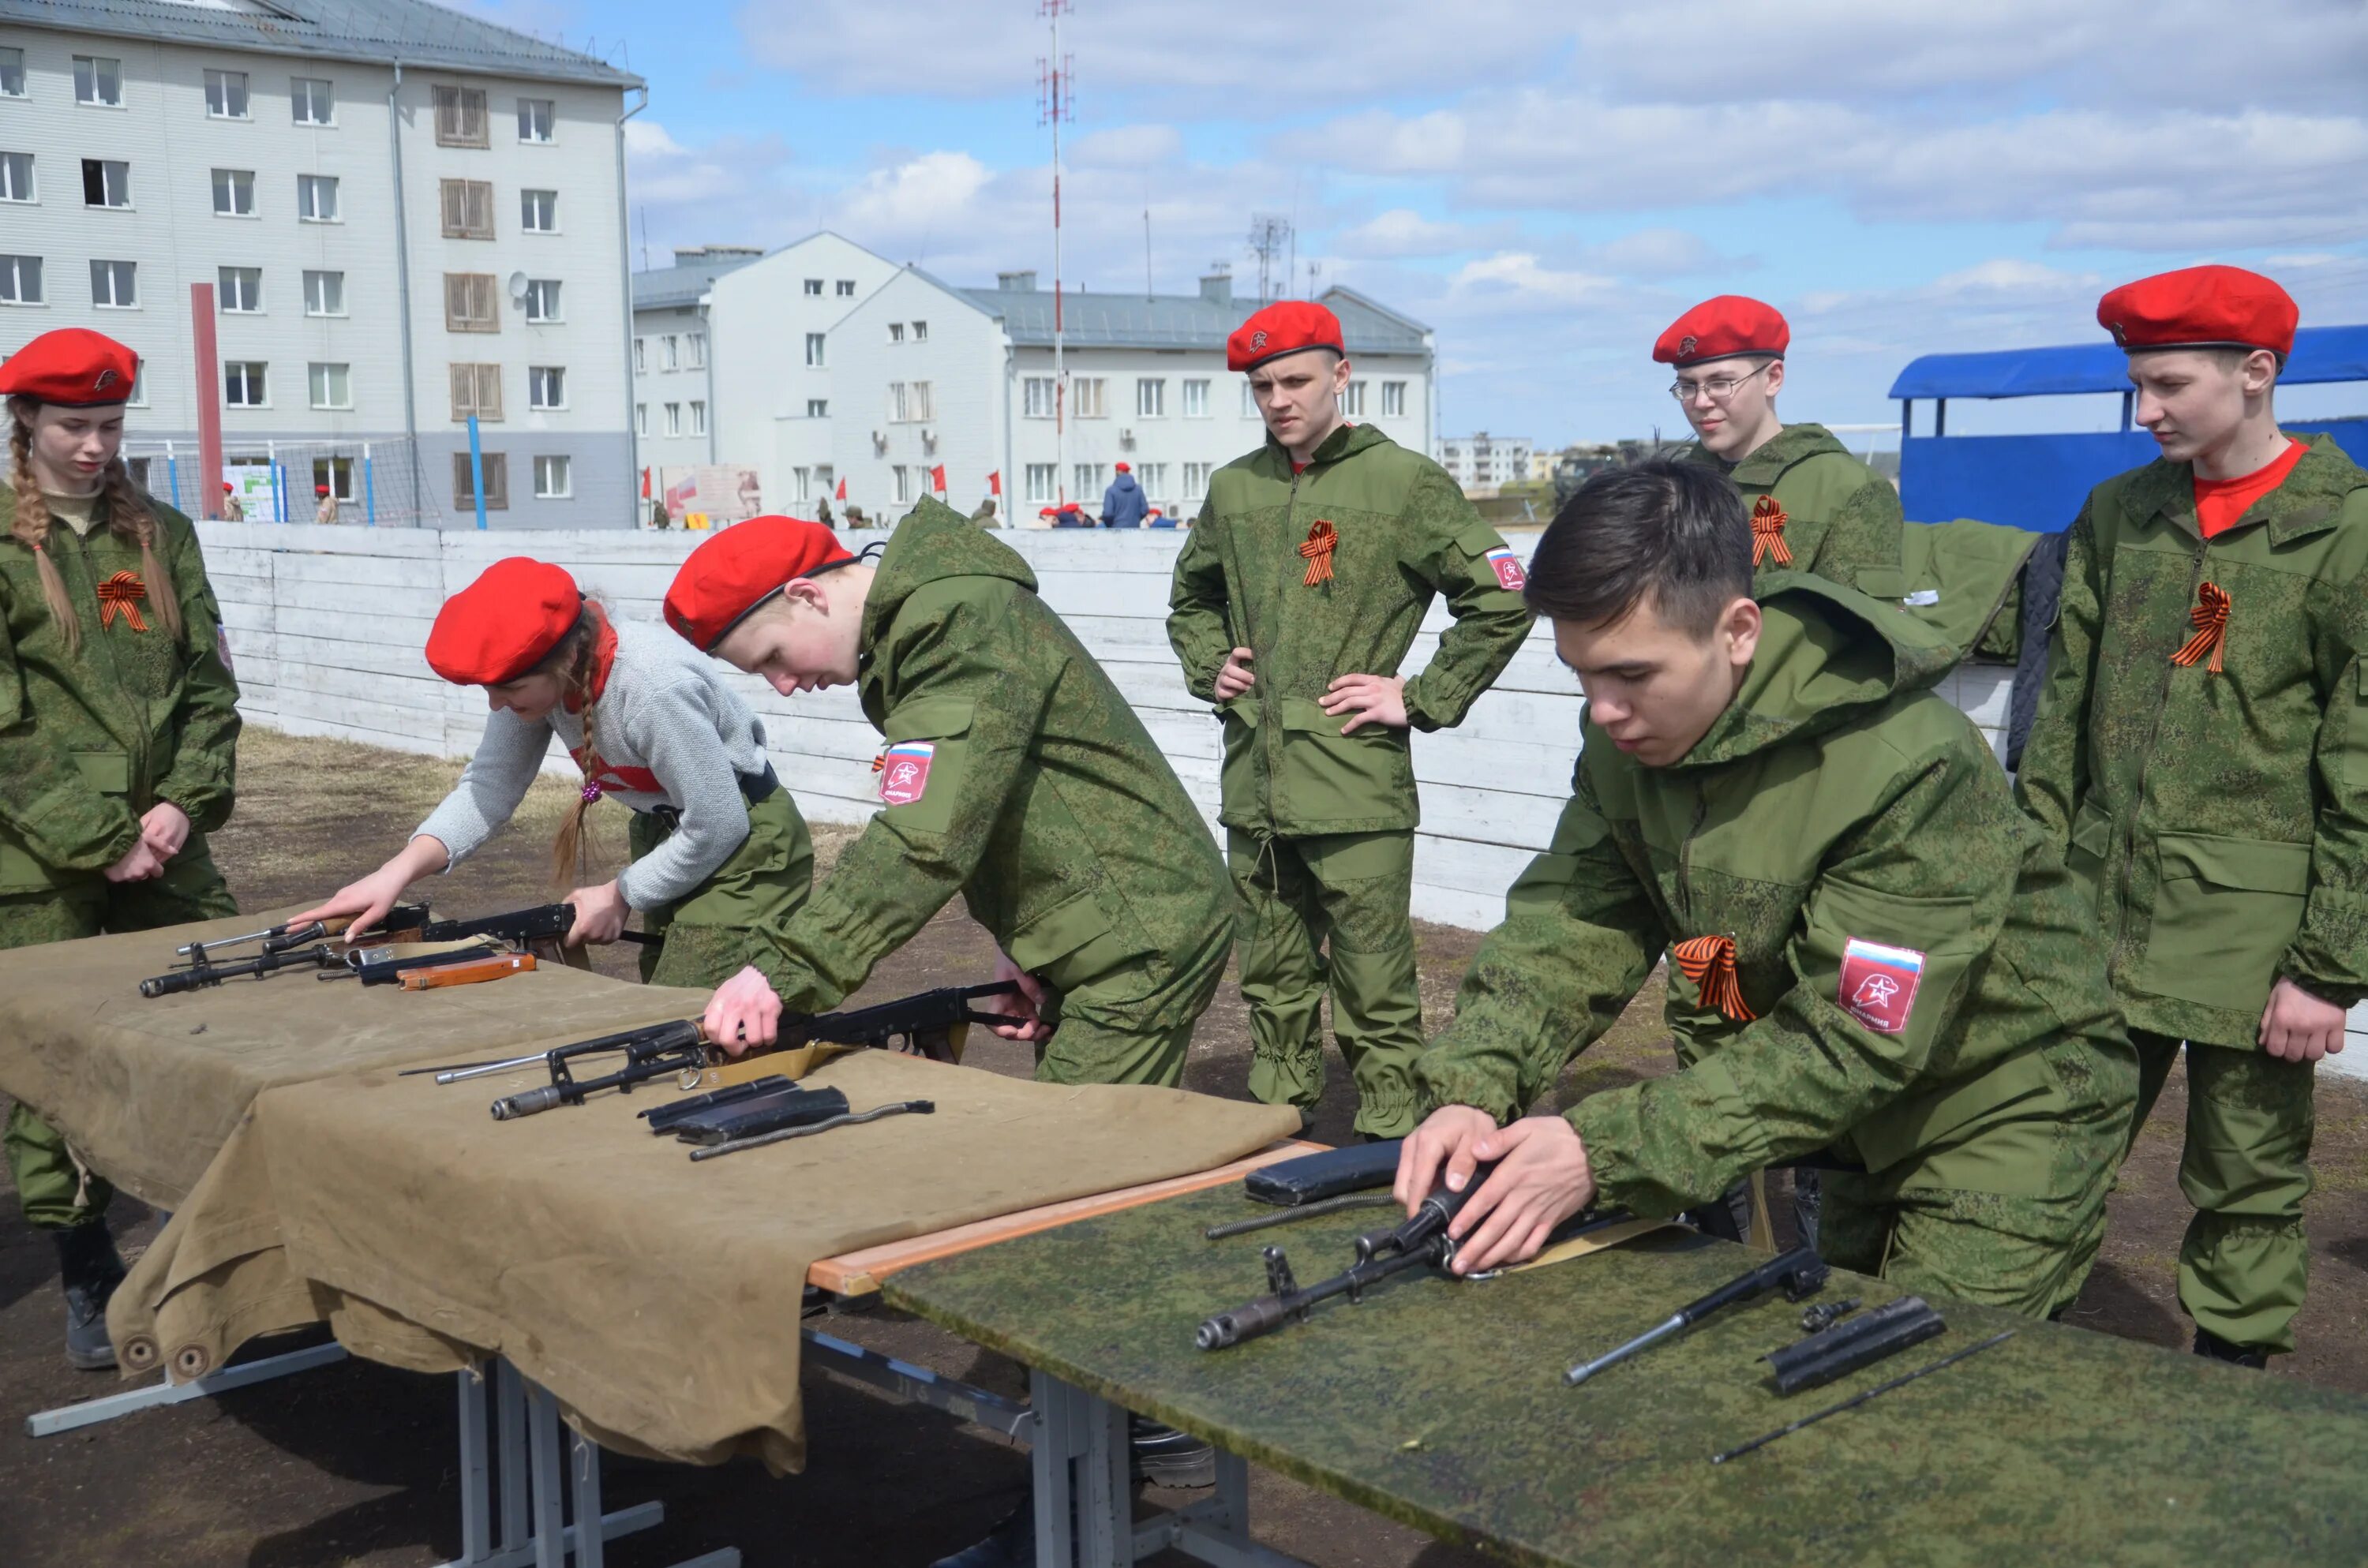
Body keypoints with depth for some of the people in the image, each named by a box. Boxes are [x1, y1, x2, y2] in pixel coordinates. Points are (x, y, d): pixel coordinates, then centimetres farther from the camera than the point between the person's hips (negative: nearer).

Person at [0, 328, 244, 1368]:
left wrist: (187, 803, -7)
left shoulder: (160, 535, 10)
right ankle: (88, 1282, 14)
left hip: (164, 843, 4)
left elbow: (209, 684, 8)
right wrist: (97, 839, -12)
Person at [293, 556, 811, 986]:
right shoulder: (536, 671, -13)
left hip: (743, 845, -8)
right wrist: (398, 872, -25)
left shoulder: (655, 689, -34)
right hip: (666, 835, 8)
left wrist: (620, 895, -14)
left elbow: (720, 828, -26)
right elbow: (491, 782, -11)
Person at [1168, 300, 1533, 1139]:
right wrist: (1209, 668, 14)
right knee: (1274, 982, 15)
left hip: (1356, 786, -5)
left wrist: (1421, 699, -6)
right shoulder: (1234, 488, 13)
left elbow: (1502, 603, -3)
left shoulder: (1405, 481, -3)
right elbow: (1190, 597, 31)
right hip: (1254, 786, 5)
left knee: (1375, 991, -2)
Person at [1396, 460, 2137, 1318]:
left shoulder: (1914, 766, -33)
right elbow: (1568, 926, -10)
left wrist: (1608, 1151, -38)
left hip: (2001, 1109, -6)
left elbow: (1850, 1044, -33)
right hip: (1843, 1118, 6)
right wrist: (1472, 1088, -28)